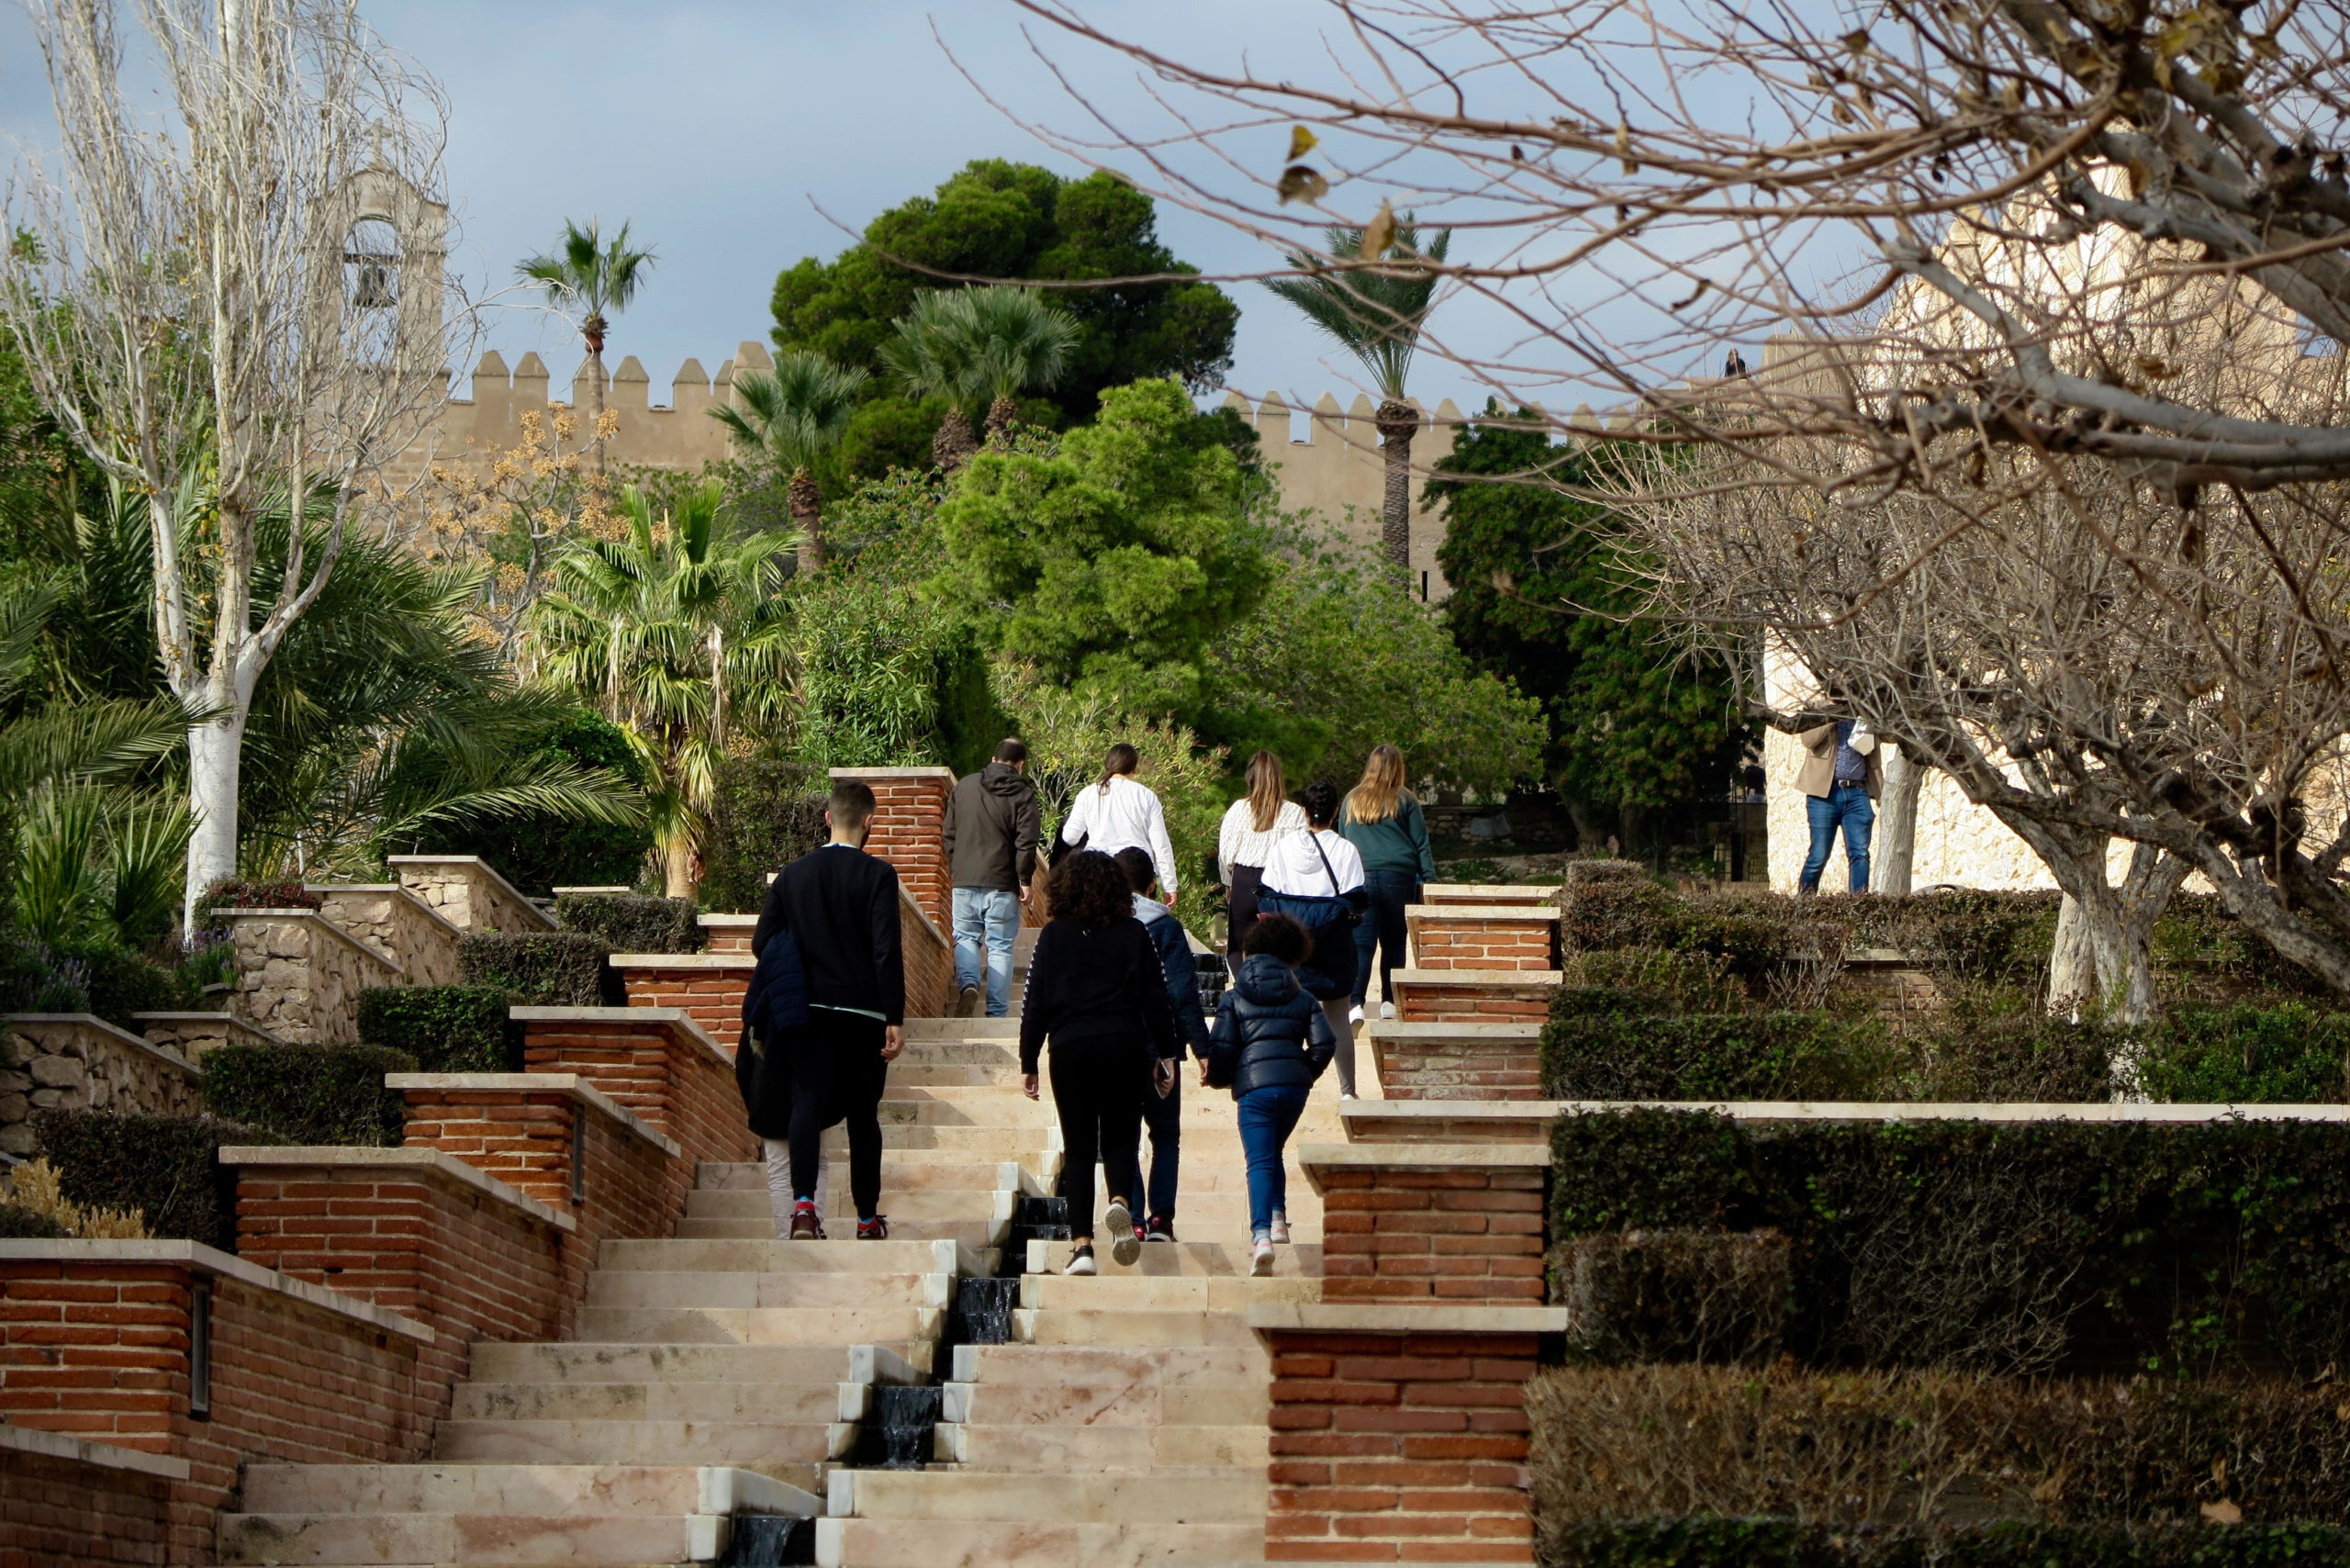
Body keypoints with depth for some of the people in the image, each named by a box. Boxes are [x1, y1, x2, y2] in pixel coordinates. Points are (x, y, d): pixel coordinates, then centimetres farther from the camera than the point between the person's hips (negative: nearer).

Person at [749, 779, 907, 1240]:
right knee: (863, 1113, 8)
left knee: (807, 1104, -3)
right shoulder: (877, 874, -8)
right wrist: (895, 1019, -13)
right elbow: (887, 950, -15)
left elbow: (762, 942, 6)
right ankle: (868, 1219, 16)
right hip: (862, 1012, -2)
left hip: (808, 1012, 2)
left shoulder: (793, 874, 4)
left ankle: (803, 1203, -24)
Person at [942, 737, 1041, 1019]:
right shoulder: (1022, 794, -5)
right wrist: (1025, 880, -4)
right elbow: (1026, 842, -11)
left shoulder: (964, 787, 7)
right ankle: (997, 1010, 2)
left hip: (964, 880, 2)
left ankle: (967, 982, -11)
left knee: (965, 936, 15)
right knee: (1000, 946, 3)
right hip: (1002, 882, -2)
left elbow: (949, 834, 12)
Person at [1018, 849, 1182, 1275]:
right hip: (1125, 1046, 0)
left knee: (1078, 1148, 6)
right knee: (1120, 1138, 11)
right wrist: (1166, 1054, 13)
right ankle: (1121, 1201, -20)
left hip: (1071, 1049, 0)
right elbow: (1156, 998, 5)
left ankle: (1082, 1244, -2)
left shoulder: (1053, 936, 2)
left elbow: (1034, 1002, 2)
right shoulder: (1134, 933, 3)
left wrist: (1028, 1062, 9)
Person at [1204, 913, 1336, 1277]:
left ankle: (1261, 1235, -27)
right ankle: (1278, 1218, 16)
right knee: (1273, 1154, 26)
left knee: (1260, 1161, -9)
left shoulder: (1234, 998, 6)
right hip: (1295, 1084, 4)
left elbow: (1221, 1045, -2)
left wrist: (1218, 1079, 17)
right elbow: (1324, 1042, 4)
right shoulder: (1303, 999, 13)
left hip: (1255, 1086, -3)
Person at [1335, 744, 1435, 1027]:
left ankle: (1355, 1003, -17)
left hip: (1359, 878, 1)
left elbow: (1341, 842, 17)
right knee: (1394, 943, 10)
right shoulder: (1404, 800, 3)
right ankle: (1389, 1001, 12)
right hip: (1398, 877, -1)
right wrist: (1428, 879, 6)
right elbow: (1421, 844, 3)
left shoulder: (1352, 800, 10)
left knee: (1360, 944, -4)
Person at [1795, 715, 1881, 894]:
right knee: (1818, 856, -1)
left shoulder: (1866, 720, 15)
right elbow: (1805, 740, -16)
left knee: (1860, 852, -8)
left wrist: (1877, 798, 12)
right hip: (1825, 793, -3)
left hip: (1857, 794, 3)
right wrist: (1832, 719, -14)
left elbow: (1874, 762, 19)